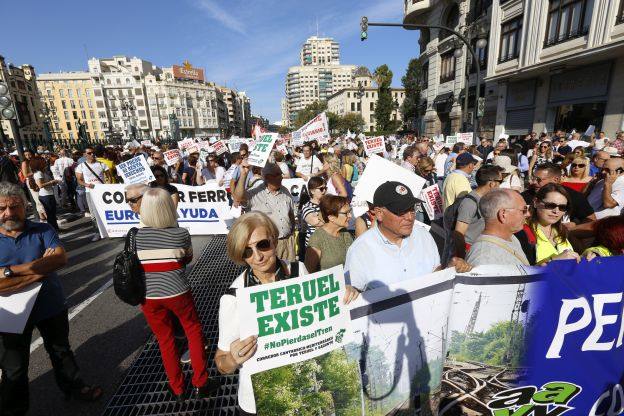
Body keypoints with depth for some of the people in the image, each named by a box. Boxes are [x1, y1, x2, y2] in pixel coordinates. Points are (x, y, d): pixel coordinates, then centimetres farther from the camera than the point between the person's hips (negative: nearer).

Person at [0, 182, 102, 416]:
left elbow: (61, 258, -24)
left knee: (61, 351, 22)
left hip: (51, 307, 1)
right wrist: (40, 268, -25)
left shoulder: (42, 230, -9)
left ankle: (73, 388, 45)